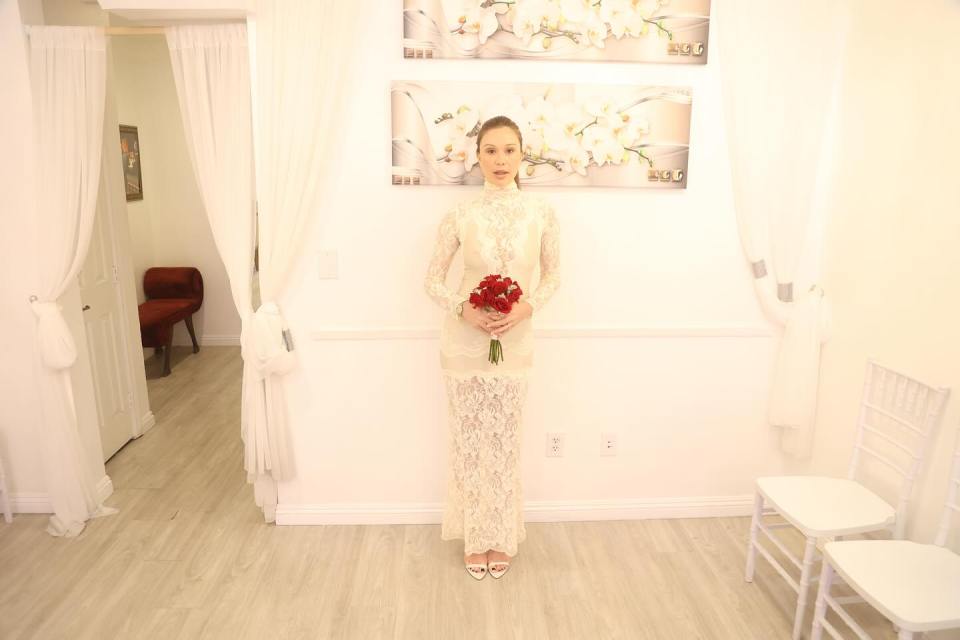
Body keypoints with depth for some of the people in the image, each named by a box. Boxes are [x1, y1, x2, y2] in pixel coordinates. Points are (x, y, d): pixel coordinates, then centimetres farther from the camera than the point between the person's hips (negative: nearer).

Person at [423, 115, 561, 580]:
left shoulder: (541, 212, -5)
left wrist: (527, 306, -14)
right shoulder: (460, 215, -7)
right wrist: (463, 309, -19)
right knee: (468, 439, 10)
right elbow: (432, 280, -1)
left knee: (504, 441, 12)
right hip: (464, 341, 0)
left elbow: (553, 274, 5)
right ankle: (474, 536, 30)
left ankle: (502, 537, 31)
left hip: (515, 341, 1)